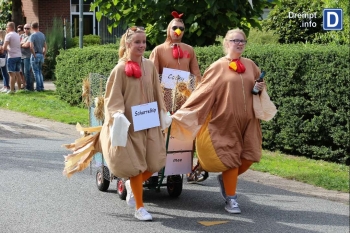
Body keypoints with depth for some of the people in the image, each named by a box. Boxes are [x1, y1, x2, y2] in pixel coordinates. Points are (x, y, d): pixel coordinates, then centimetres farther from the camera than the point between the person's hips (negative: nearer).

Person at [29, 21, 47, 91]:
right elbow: (45, 47, 13)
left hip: (35, 55, -6)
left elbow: (31, 47, -23)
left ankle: (38, 87, -1)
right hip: (41, 55, 6)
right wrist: (43, 55, 15)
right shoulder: (43, 35, 9)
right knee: (40, 72, 15)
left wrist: (34, 55, -13)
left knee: (36, 72, -1)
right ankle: (42, 87, 13)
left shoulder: (33, 35, -12)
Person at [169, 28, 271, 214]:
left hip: (247, 121, 5)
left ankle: (225, 179, 30)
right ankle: (230, 199, 14)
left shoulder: (250, 65, 9)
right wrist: (181, 114, -11)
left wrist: (261, 88, 0)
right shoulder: (218, 67, -4)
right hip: (225, 121, -5)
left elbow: (259, 84, 26)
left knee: (248, 158, 1)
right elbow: (202, 92, -6)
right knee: (230, 158, -4)